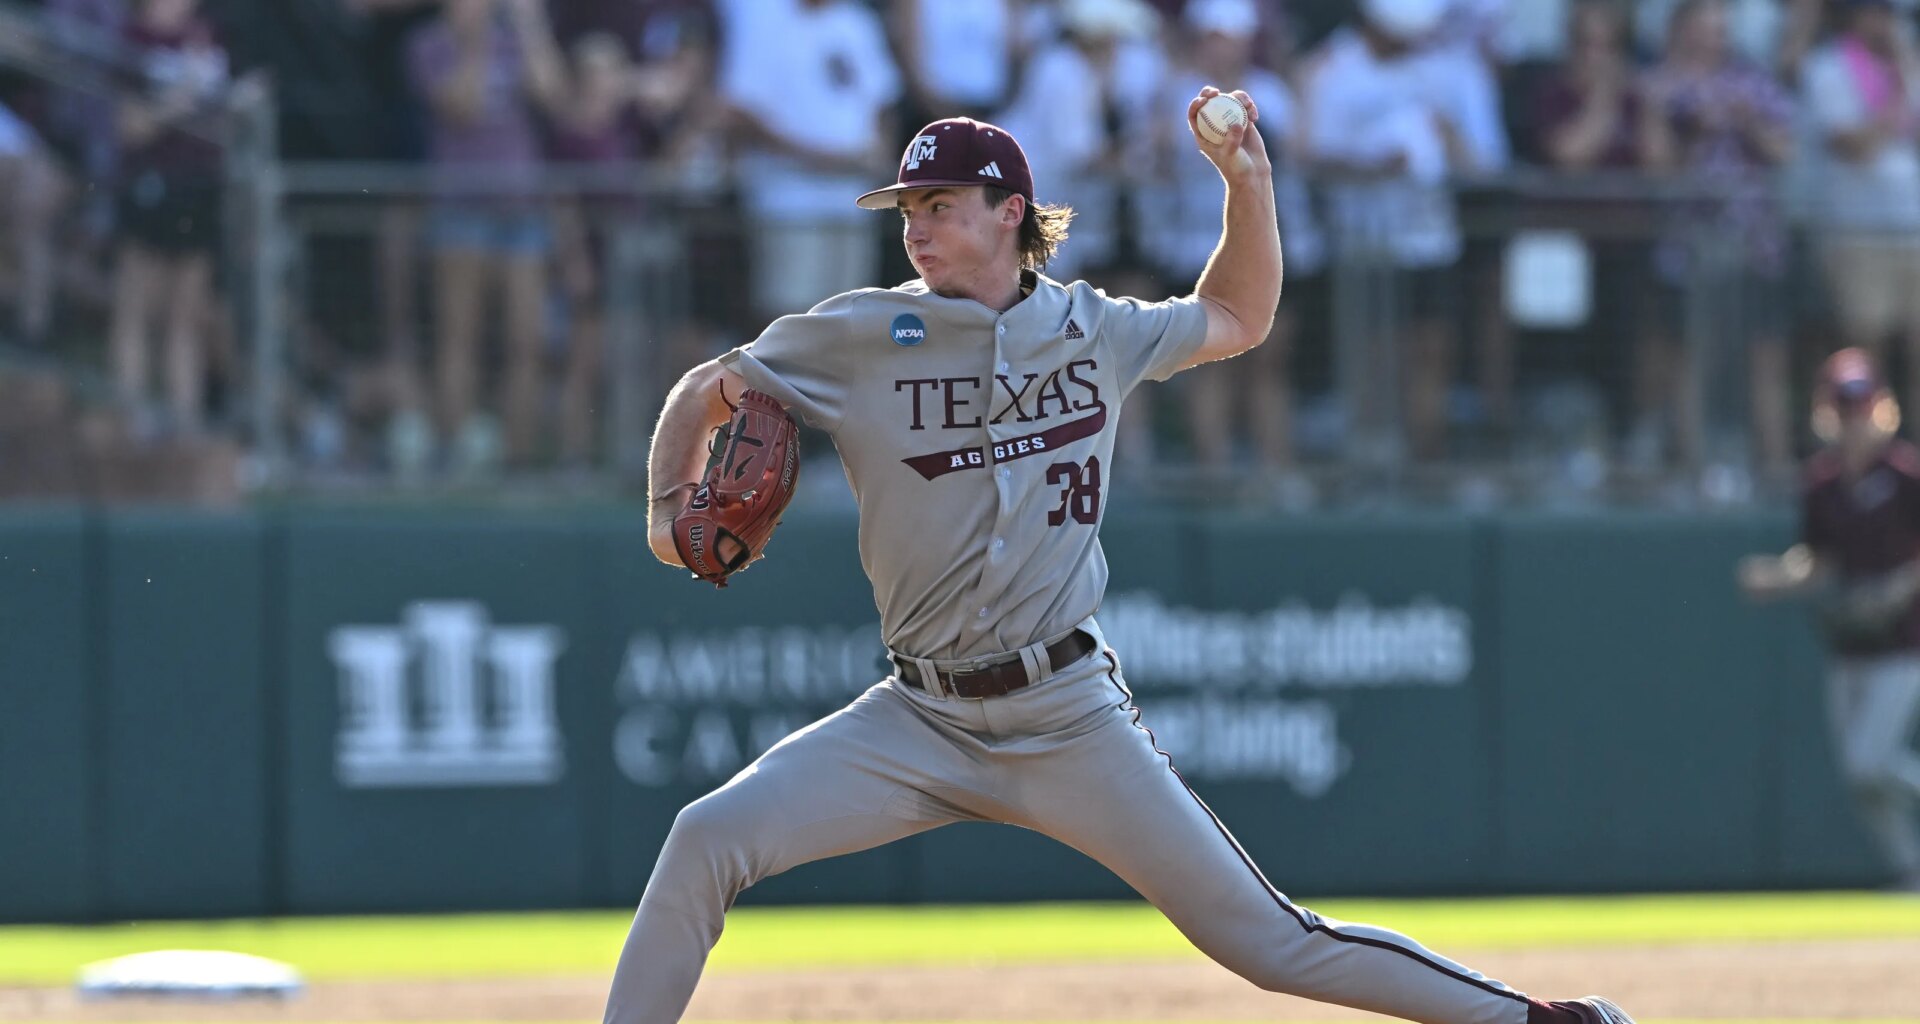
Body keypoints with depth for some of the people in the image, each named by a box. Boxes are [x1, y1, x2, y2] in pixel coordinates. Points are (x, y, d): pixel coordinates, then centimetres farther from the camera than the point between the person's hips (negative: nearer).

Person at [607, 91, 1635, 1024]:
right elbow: (706, 393, 8)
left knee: (1268, 941, -4)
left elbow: (1237, 319, 23)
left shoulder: (1090, 329, 5)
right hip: (922, 719, 0)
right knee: (708, 838, -18)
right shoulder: (857, 338, -3)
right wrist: (669, 510, -11)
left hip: (1072, 719, 0)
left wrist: (1248, 178, 9)